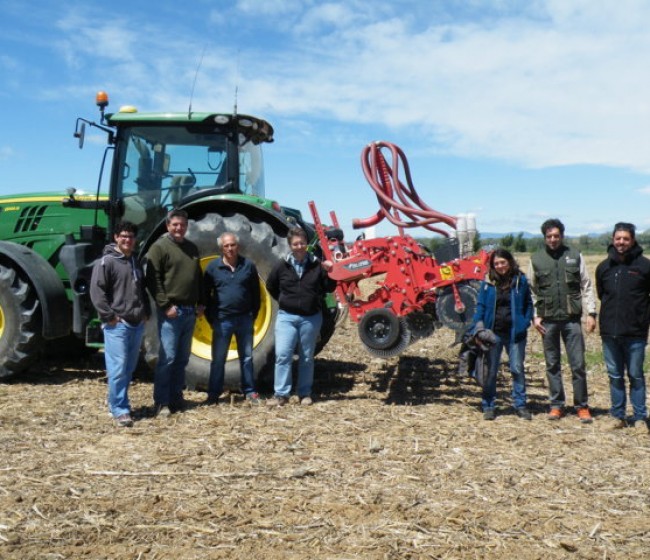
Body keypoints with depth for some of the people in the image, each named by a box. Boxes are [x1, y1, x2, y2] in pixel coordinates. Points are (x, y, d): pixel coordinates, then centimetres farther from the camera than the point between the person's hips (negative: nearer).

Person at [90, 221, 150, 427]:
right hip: (117, 325, -8)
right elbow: (97, 291, -12)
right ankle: (119, 410, -3)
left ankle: (120, 401, 26)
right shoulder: (106, 262, -7)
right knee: (118, 368, -9)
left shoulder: (136, 262, 17)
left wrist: (146, 312, 14)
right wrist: (109, 316, -15)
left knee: (129, 368, 14)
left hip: (137, 324, 8)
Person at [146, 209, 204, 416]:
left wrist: (200, 302, 12)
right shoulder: (159, 247, -5)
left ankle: (176, 397, 20)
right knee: (167, 357, -7)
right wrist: (165, 305, -17)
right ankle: (161, 402, -1)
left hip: (190, 311, 7)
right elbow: (153, 280, -12)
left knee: (182, 358, 11)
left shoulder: (192, 248, 16)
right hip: (171, 311, -7)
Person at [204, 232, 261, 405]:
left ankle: (249, 392, 19)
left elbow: (255, 293, 7)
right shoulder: (213, 267, 0)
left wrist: (253, 315, 3)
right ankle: (213, 394, 14)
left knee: (247, 357, 10)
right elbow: (205, 294, 4)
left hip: (245, 319, 1)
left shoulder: (248, 266, 3)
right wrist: (210, 318, 0)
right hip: (222, 320, -1)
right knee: (218, 359, 5)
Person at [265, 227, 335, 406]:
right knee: (282, 355, -9)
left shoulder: (317, 265, -2)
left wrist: (330, 273, -13)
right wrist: (284, 301, 9)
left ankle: (305, 394, 20)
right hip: (286, 317, 0)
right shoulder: (282, 266, -1)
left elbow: (329, 288, 4)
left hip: (311, 318, 0)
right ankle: (281, 394, -2)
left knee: (307, 357, 10)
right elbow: (271, 286, 13)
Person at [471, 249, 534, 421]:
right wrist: (479, 324, -9)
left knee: (517, 369, 5)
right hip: (493, 333, 1)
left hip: (515, 333, 0)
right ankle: (488, 406, 16)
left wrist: (525, 323, -5)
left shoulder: (521, 280, 2)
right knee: (491, 370, 7)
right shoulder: (488, 283, 3)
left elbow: (529, 304, 8)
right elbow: (480, 306, 4)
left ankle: (520, 405, 16)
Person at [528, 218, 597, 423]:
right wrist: (535, 316, 1)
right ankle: (557, 405, 18)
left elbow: (586, 287, 6)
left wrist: (591, 313, -1)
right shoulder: (536, 259, 6)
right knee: (552, 365, 8)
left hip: (572, 318, -1)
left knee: (578, 364, 0)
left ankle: (582, 406, 10)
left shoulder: (575, 256, 5)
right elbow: (531, 290, 9)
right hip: (548, 319, 1)